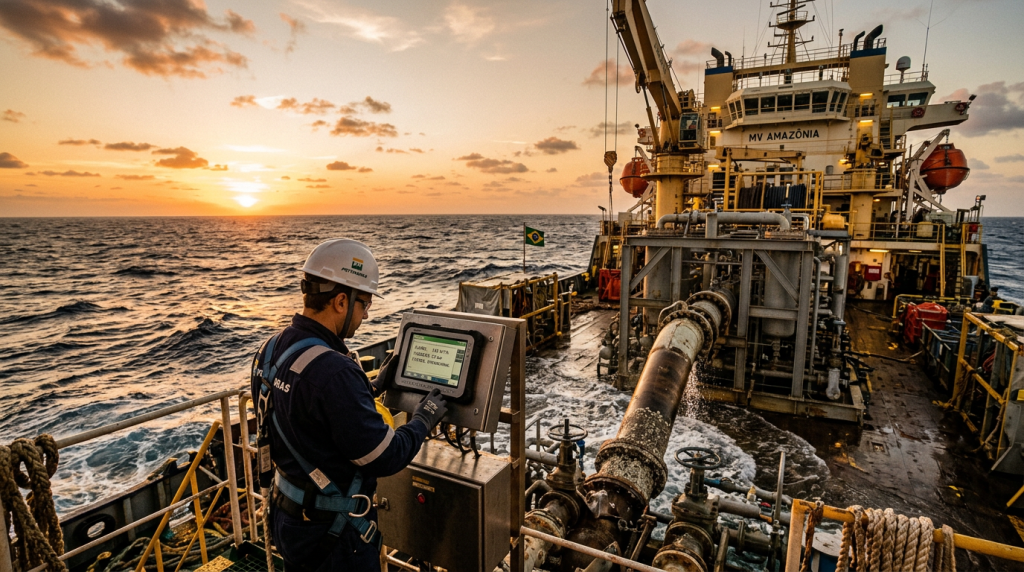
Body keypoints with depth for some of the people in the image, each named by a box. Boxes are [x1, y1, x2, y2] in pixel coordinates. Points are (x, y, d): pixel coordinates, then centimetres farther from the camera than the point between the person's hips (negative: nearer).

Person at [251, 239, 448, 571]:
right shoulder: (333, 372, -33)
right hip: (332, 534, -8)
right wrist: (424, 419, -9)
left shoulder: (271, 350, -5)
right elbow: (385, 459, -26)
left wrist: (369, 388, 10)